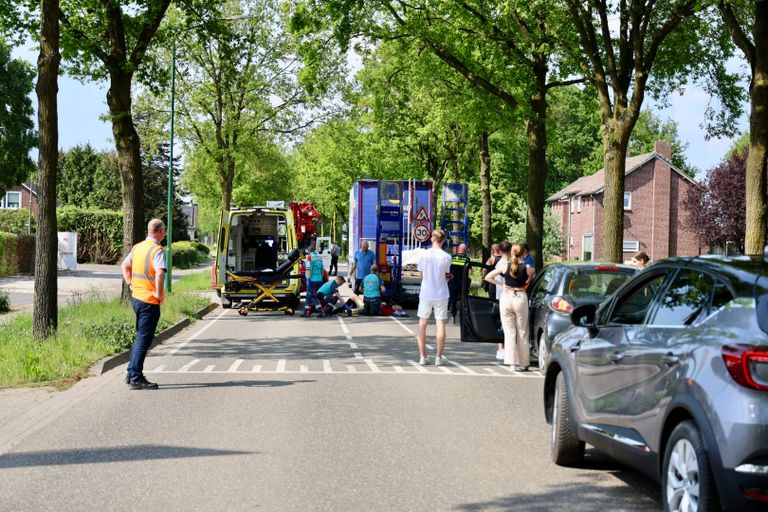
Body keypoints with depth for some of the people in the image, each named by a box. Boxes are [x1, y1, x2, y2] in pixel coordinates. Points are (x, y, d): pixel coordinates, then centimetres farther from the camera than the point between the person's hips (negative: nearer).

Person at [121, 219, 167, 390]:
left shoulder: (137, 247, 10)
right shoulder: (157, 250, -16)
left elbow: (124, 266, 22)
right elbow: (160, 273, -31)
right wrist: (159, 294, -21)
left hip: (136, 297, 8)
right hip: (150, 302, -8)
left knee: (140, 337, 20)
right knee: (144, 340, -2)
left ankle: (132, 373, 23)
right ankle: (136, 378, -1)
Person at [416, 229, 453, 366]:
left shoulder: (424, 254, -4)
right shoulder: (446, 257, -8)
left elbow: (422, 275, 3)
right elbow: (446, 276, -3)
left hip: (426, 294, 1)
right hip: (441, 294, -1)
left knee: (423, 324, 12)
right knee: (440, 324, 3)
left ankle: (422, 356, 11)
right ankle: (439, 357, 3)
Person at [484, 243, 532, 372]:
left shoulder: (505, 266, -1)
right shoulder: (526, 268, -5)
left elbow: (487, 277, 1)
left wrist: (500, 284, 9)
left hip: (506, 297, 1)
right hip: (521, 298, -1)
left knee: (509, 332, 5)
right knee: (522, 332, 8)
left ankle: (512, 362, 1)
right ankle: (523, 363, 11)